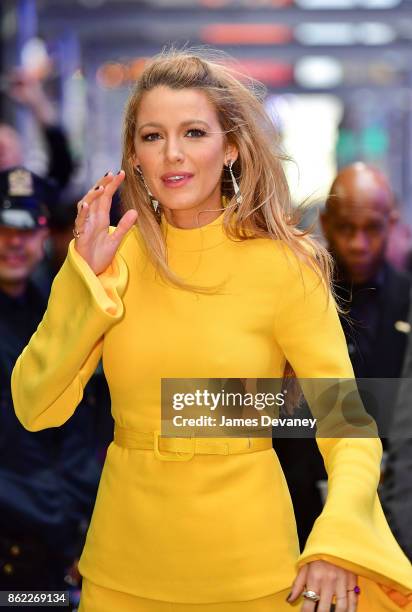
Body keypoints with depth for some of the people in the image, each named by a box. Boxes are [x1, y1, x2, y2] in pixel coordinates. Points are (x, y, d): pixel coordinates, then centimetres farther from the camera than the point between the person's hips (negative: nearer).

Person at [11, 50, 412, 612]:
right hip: (123, 564, 3)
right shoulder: (118, 257, -3)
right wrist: (84, 277, -16)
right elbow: (36, 409, -6)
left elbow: (348, 426, -12)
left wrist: (338, 542, -28)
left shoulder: (285, 267, -12)